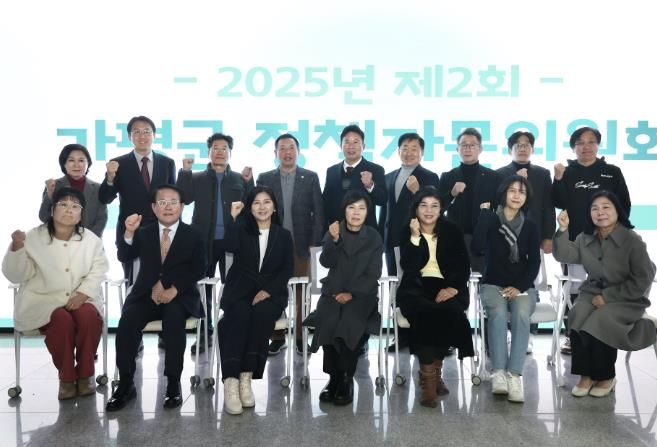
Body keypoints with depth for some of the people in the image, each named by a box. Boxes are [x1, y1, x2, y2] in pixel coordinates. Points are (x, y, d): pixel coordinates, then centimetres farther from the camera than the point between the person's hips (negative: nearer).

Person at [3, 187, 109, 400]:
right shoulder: (34, 237, -3)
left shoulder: (91, 239, 4)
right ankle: (66, 378, -13)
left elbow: (98, 271, 1)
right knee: (62, 320, -33)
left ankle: (85, 375, -13)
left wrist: (83, 293, -16)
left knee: (89, 316, -31)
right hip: (43, 300, -2)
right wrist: (16, 249, -22)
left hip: (80, 299, 2)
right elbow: (15, 275, -4)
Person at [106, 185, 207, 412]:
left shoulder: (193, 236, 7)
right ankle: (126, 384, -15)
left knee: (174, 316, -35)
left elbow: (199, 269, -2)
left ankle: (173, 384, -27)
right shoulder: (143, 234, 12)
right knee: (127, 320, -27)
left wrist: (174, 289, -16)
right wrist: (128, 233, -23)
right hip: (146, 295, 2)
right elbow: (124, 258, -3)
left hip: (180, 297, -2)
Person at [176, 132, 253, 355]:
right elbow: (183, 198, -5)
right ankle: (204, 334, 16)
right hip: (204, 242, 1)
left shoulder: (241, 180, 9)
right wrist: (185, 171, -9)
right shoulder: (196, 179, 10)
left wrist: (250, 180, -12)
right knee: (203, 289, 6)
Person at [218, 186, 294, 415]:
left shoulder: (283, 235, 12)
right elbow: (229, 246, -13)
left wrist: (269, 290, -11)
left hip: (271, 291, 1)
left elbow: (287, 269, 3)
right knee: (239, 316, -32)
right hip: (240, 289, 0)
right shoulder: (241, 230, 11)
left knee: (262, 313, -33)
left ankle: (246, 377, -32)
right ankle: (230, 382, -39)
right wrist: (232, 217, -15)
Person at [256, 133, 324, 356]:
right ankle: (277, 338, 15)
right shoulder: (265, 178, 7)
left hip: (301, 245, -1)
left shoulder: (310, 178, 4)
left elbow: (318, 212, 2)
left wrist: (315, 242, -5)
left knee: (301, 294, 4)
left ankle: (301, 337, 14)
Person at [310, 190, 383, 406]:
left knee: (350, 323, -30)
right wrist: (334, 240, -24)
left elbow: (373, 274, -2)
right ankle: (334, 377, -11)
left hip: (362, 293, -1)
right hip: (333, 291, 1)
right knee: (328, 321, -28)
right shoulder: (333, 231, 7)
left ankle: (346, 379, -13)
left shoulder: (374, 237, 3)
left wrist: (351, 293, -14)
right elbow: (326, 262, -7)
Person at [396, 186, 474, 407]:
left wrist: (454, 288, -12)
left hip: (447, 287, 1)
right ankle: (430, 377, -26)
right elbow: (408, 266, -7)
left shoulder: (452, 230, 10)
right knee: (425, 313, -34)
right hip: (416, 287, -1)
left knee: (449, 312, -32)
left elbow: (463, 265, 5)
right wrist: (415, 237, -16)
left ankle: (432, 370, -14)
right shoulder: (407, 232, 6)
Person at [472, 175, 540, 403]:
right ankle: (499, 372, -34)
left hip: (522, 286, 1)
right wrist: (484, 212, -13)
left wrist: (519, 286, -12)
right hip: (493, 284, -1)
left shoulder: (530, 226, 9)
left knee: (521, 314, -30)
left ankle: (515, 374, -36)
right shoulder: (491, 220, 3)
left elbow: (534, 262, 3)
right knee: (498, 313, -32)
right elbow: (477, 246, -16)